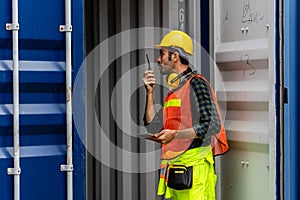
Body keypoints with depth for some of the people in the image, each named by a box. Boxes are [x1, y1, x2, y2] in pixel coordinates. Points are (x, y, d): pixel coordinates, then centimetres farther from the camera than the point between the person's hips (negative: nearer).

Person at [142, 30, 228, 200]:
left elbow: (212, 125, -16)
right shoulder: (174, 90, 21)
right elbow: (154, 128, 18)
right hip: (175, 170, 9)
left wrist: (175, 134, -21)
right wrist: (150, 93, 12)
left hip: (194, 168, -9)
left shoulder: (196, 83, -6)